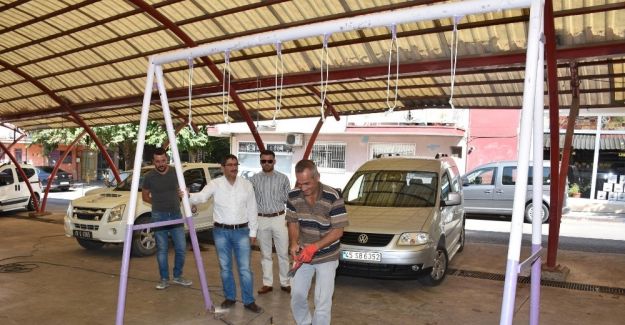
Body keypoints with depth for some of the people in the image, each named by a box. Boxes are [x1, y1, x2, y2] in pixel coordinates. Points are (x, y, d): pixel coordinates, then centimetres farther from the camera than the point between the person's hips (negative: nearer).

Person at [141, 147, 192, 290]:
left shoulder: (175, 173, -1)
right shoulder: (149, 176, -4)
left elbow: (182, 189, 14)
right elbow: (145, 196, 8)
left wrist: (183, 193, -7)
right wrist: (158, 203, 1)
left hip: (176, 214, 2)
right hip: (159, 216, -2)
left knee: (181, 247, 3)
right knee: (162, 249, 3)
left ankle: (178, 276, 20)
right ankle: (164, 279, 14)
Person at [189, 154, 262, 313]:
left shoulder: (247, 184, 1)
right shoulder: (215, 184, -4)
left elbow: (252, 209, 5)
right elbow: (202, 196, -22)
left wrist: (253, 232, 4)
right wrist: (189, 196, -44)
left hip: (242, 231, 0)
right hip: (221, 231, 0)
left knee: (245, 268, 1)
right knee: (225, 267, 11)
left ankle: (249, 301, 11)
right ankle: (230, 297, 27)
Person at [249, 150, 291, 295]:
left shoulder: (283, 178, -1)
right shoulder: (254, 180, 1)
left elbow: (289, 200, 4)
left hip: (279, 219, -1)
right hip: (261, 220, 1)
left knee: (283, 253, 4)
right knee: (265, 254, 10)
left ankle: (285, 283, 16)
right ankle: (267, 283, 20)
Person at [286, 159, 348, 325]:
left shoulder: (333, 197, -23)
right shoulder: (293, 196, -11)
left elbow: (338, 231, -19)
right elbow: (293, 222, 3)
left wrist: (314, 248, -28)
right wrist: (294, 243, -16)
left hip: (326, 257, -4)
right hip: (302, 255, 4)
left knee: (322, 302, 0)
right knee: (297, 295, 12)